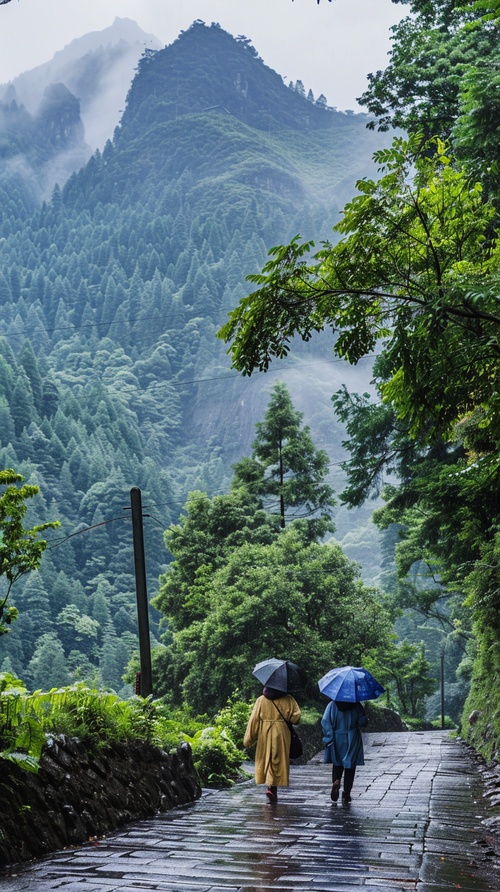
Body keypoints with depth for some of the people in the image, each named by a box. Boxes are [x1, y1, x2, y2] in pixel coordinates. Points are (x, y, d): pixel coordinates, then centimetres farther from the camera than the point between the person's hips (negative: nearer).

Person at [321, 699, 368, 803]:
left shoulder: (332, 705, -5)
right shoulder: (356, 705, -7)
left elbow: (325, 722, -11)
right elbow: (363, 722, -9)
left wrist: (328, 738, -6)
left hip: (337, 740, 1)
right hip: (352, 740, -1)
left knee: (337, 764, 17)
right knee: (350, 766, 9)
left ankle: (336, 781, -12)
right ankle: (346, 794, 9)